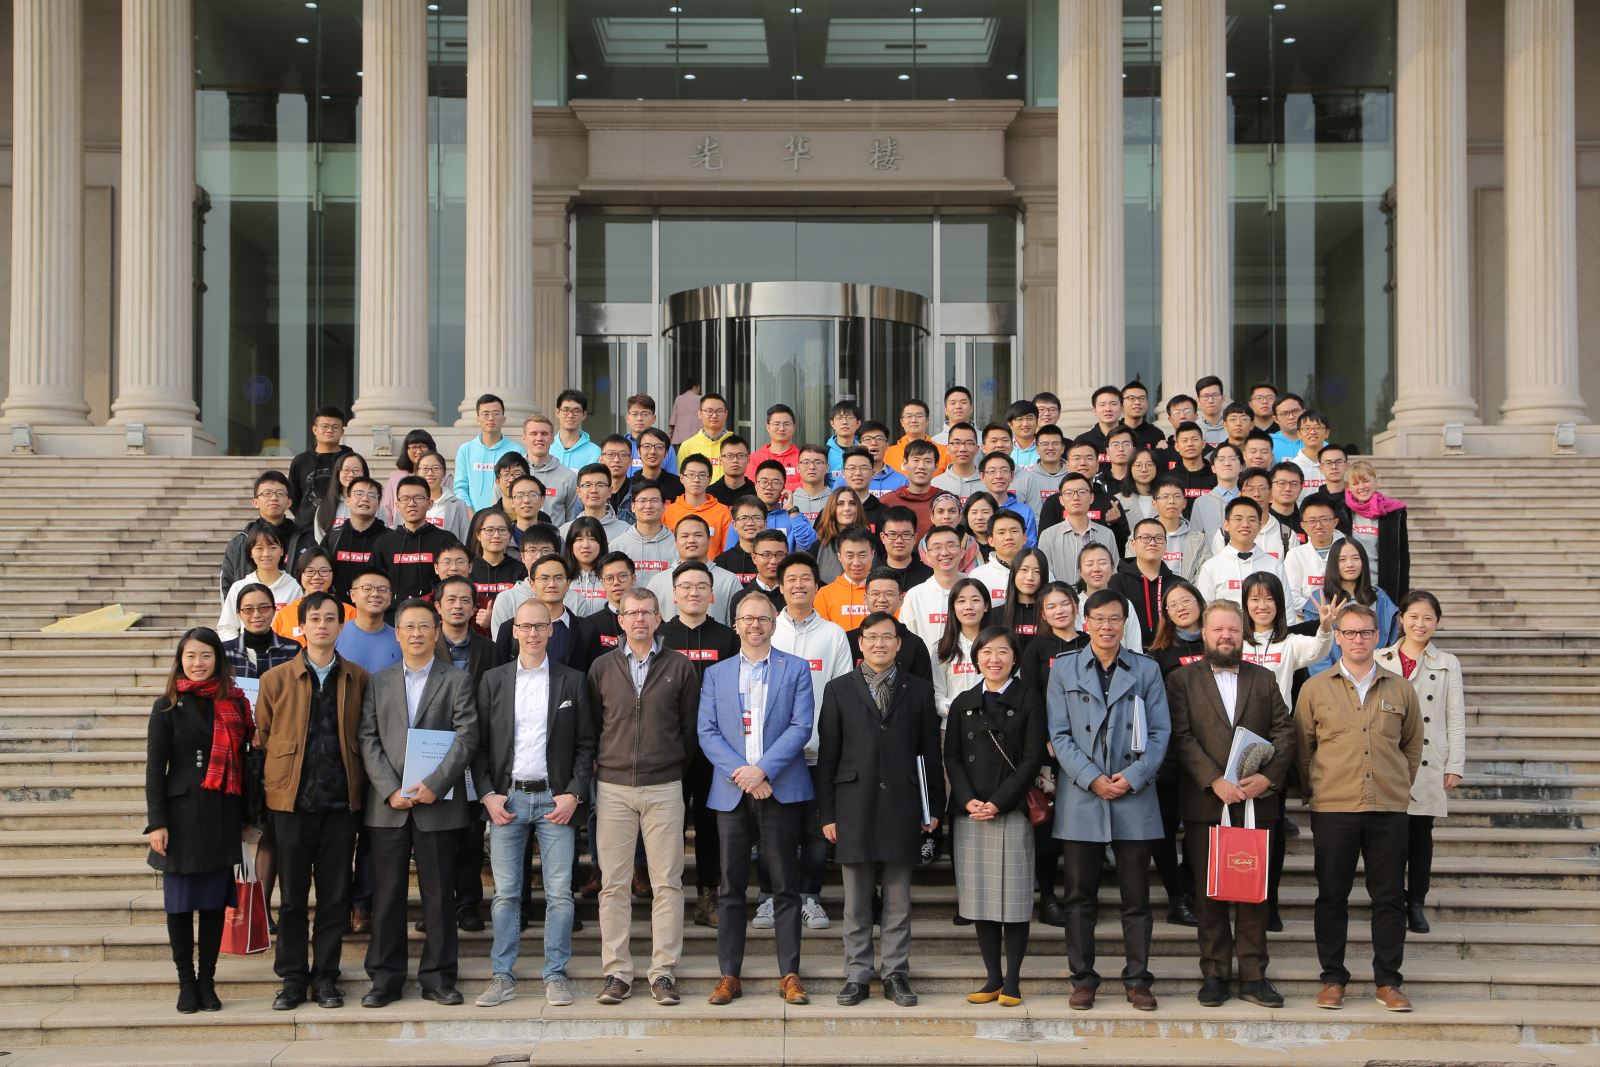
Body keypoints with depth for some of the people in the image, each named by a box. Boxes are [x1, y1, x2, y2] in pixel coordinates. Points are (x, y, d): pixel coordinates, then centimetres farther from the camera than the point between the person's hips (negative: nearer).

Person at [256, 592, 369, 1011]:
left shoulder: (358, 679, 7)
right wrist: (269, 786, 3)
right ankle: (292, 977, 14)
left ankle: (325, 976, 14)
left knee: (335, 894, 4)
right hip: (292, 800, -1)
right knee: (293, 894, 5)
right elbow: (262, 739, 9)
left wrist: (361, 788, 3)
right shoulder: (276, 679, 5)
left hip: (341, 802, 1)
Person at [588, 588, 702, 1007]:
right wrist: (602, 767, 8)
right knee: (613, 883, 1)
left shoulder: (680, 667, 4)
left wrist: (676, 768, 7)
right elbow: (592, 727, 12)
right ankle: (616, 972, 7)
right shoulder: (602, 668, 8)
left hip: (664, 788, -1)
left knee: (667, 883, -1)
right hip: (613, 788, 1)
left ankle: (664, 971, 4)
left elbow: (690, 728, 7)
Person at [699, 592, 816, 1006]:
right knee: (731, 887, 3)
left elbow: (801, 726, -3)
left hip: (780, 790, -2)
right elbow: (706, 731, 4)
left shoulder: (795, 669, 7)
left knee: (785, 886, 1)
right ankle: (729, 975, 9)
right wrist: (740, 772, -10)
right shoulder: (715, 674, 13)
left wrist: (762, 769, -13)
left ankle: (790, 975, 6)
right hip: (731, 791, 2)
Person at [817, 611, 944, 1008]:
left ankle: (896, 974, 13)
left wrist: (934, 808, 4)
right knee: (856, 902, 5)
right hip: (854, 807, 0)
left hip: (901, 807, 0)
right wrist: (827, 813, -1)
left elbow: (930, 754, 8)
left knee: (898, 900, 6)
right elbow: (827, 755, 4)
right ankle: (857, 975, 13)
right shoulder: (838, 690, 6)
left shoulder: (919, 691, 8)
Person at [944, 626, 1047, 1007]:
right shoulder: (963, 703, 12)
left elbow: (1032, 759, -4)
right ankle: (992, 977, 12)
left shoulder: (1029, 701, 2)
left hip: (1013, 813, -3)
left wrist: (998, 803, -12)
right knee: (979, 898, 4)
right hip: (970, 814, 3)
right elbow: (952, 757, 8)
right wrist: (968, 801, -8)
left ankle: (1012, 980, 5)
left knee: (1013, 897, -2)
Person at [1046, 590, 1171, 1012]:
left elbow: (1160, 732, 4)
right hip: (1080, 798, 0)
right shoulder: (1063, 671, 6)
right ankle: (1083, 979, 12)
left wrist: (1133, 776, -10)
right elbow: (1059, 734, 1)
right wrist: (1091, 779, -11)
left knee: (1136, 896, 4)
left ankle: (1137, 980, 12)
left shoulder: (1146, 670, 8)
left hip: (1134, 798, 0)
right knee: (1080, 895, 4)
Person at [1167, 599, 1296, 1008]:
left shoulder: (1263, 680, 14)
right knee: (1209, 893, 2)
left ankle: (1253, 976, 10)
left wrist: (1268, 777, -9)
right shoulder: (1182, 680, 5)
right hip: (1204, 803, -2)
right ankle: (1214, 973, 10)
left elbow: (1285, 732, 7)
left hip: (1257, 801, 2)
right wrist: (1215, 781, -15)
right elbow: (1181, 737, -5)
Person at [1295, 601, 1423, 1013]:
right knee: (1332, 896, 3)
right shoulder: (1315, 689, 3)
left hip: (1389, 810, 2)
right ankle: (1333, 979, 12)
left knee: (1389, 897, 4)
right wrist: (1313, 790, 6)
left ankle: (1388, 981, 13)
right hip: (1333, 809, -1)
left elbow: (1412, 744, 19)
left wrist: (1399, 786, 13)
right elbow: (1302, 747, 9)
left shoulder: (1399, 689, 8)